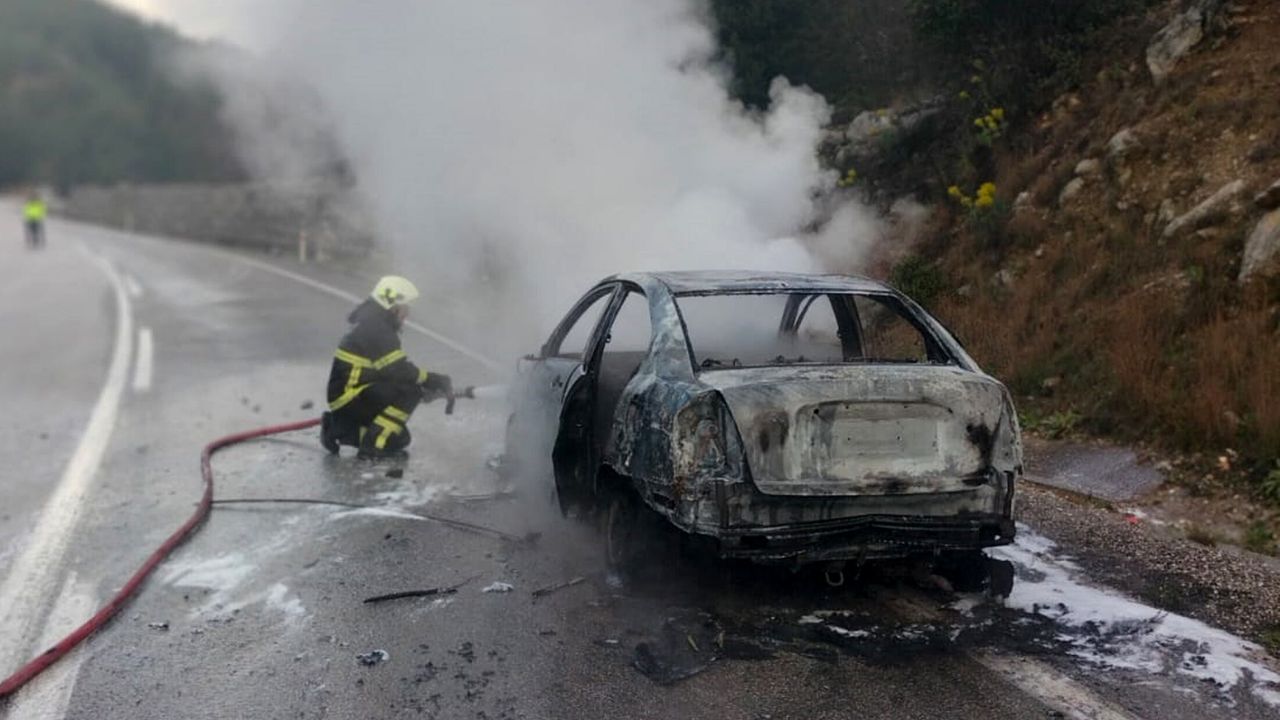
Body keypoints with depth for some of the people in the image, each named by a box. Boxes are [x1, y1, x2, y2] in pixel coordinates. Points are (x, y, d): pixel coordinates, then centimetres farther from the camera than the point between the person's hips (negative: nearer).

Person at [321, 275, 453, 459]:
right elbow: (399, 371, -23)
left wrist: (429, 382, 8)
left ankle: (338, 429, 14)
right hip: (348, 397, -10)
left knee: (399, 437, 12)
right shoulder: (376, 330, -18)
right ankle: (373, 445, -17)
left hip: (350, 398, 10)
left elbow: (394, 370, 17)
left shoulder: (372, 325, 14)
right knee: (409, 391, -21)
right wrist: (434, 380, -13)